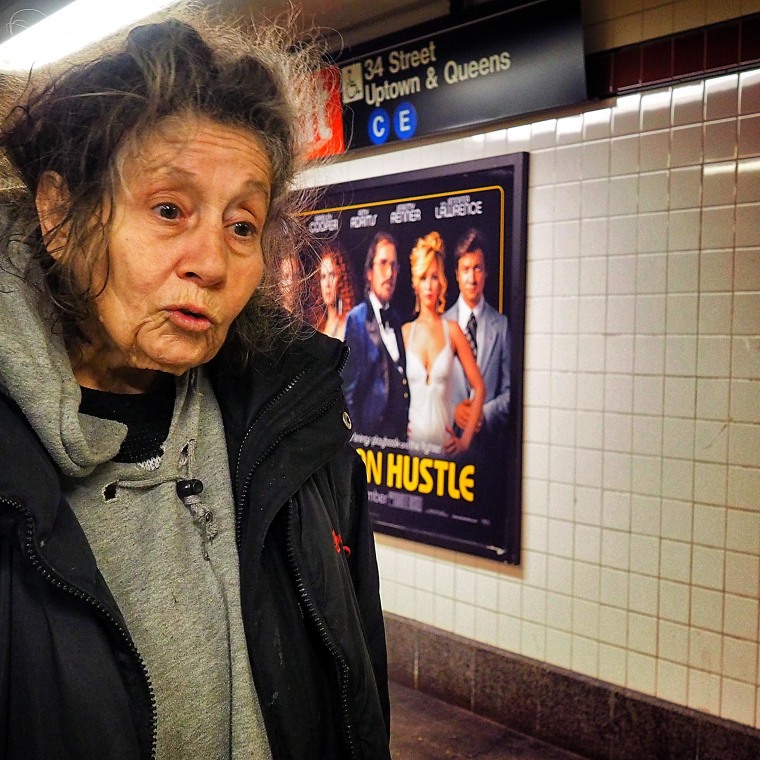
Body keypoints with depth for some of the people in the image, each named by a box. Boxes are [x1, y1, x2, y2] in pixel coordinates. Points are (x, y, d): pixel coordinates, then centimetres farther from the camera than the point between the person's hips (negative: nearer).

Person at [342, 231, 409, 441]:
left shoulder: (396, 320, 12)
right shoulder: (356, 320, -8)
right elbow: (349, 388, -11)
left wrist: (406, 430, 8)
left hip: (401, 433, 6)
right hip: (370, 434, -6)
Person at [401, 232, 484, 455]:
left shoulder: (452, 330, 0)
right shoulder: (404, 332, 5)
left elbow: (479, 388, 1)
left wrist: (465, 439, -4)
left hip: (443, 436, -1)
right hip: (411, 435, 1)